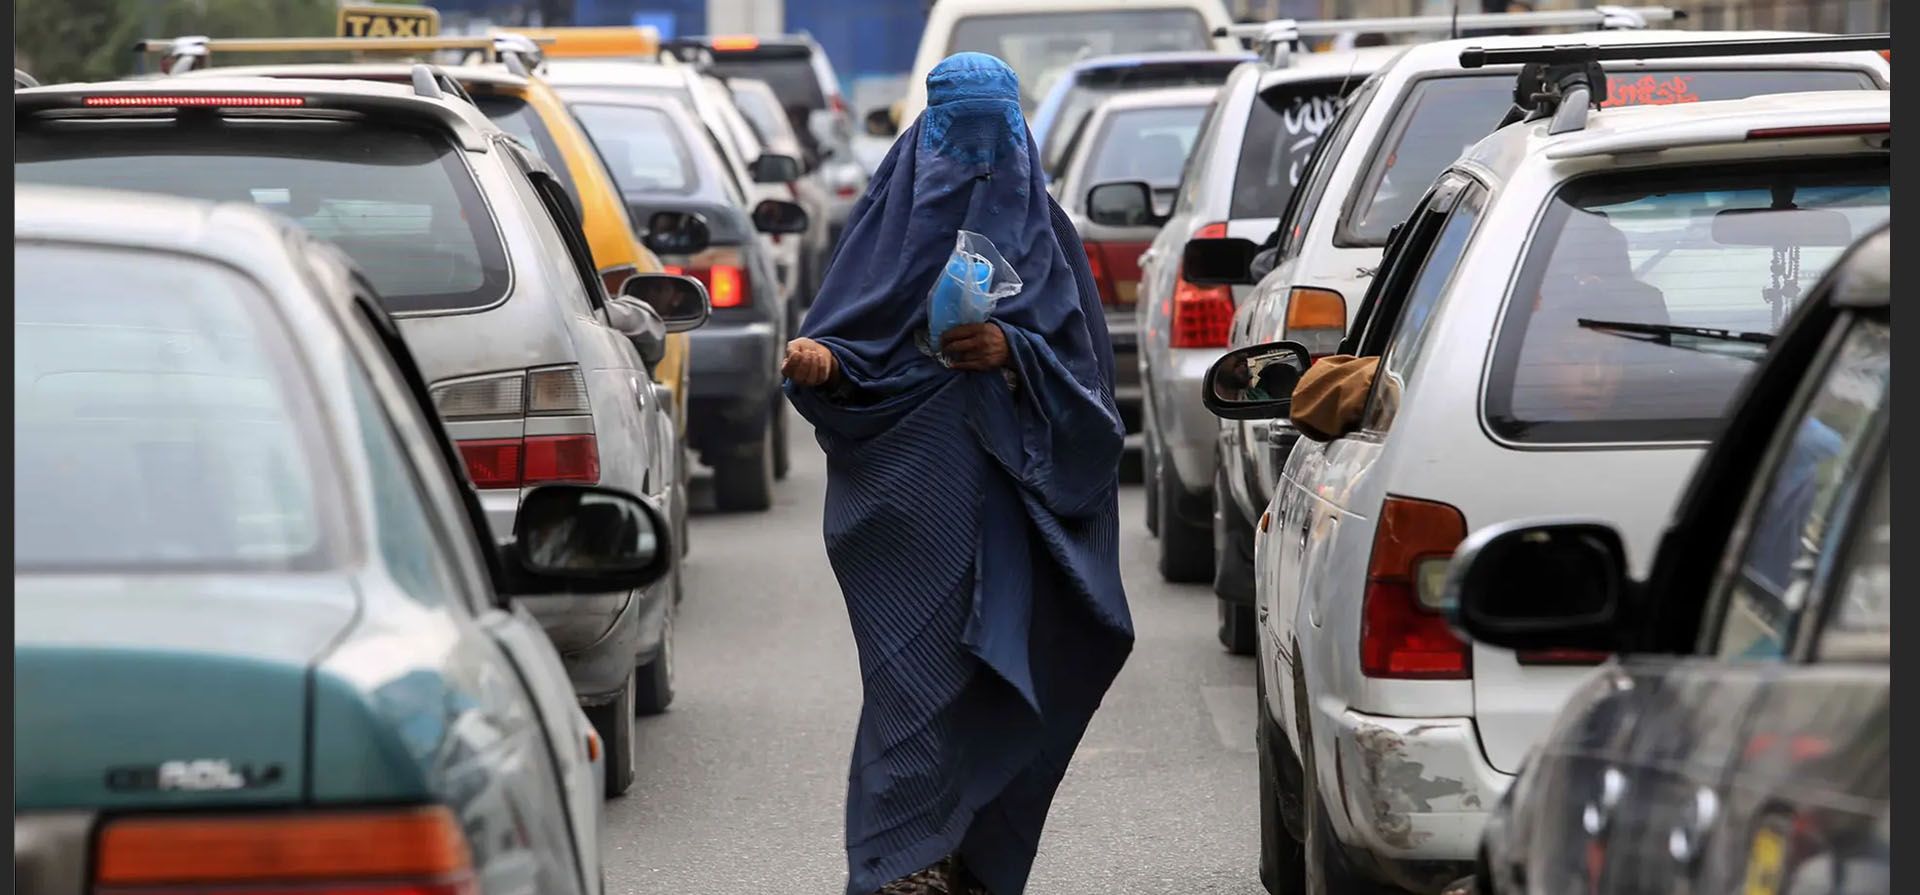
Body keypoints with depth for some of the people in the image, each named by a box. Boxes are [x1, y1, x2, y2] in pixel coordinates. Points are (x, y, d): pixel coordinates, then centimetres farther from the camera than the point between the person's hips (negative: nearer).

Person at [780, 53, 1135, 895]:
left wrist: (1014, 352, -10)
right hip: (913, 490, -2)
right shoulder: (893, 217, 9)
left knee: (1002, 661, 0)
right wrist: (820, 363, -16)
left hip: (1010, 491, 2)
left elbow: (1083, 363, 8)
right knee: (922, 660, -11)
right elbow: (852, 344, 6)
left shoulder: (1043, 231, 13)